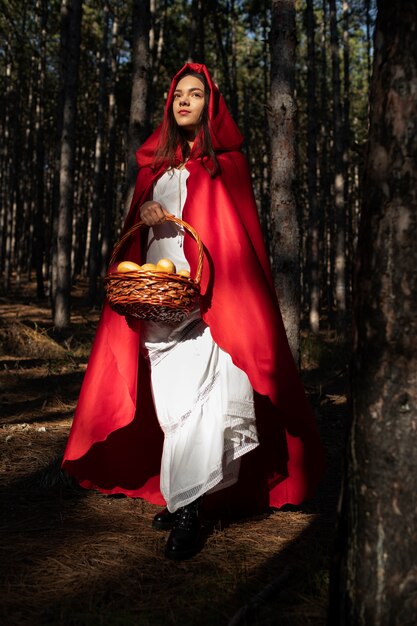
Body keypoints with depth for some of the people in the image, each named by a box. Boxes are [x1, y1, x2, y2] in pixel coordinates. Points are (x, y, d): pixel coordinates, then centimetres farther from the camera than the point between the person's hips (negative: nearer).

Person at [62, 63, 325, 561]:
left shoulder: (226, 162, 8)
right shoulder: (155, 162, 19)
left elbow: (238, 232, 1)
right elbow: (135, 224, 19)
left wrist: (219, 283, -14)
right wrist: (144, 213, -4)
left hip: (205, 296, -4)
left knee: (193, 397, -13)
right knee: (170, 400, 4)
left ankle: (187, 509, -7)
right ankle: (183, 495, 15)